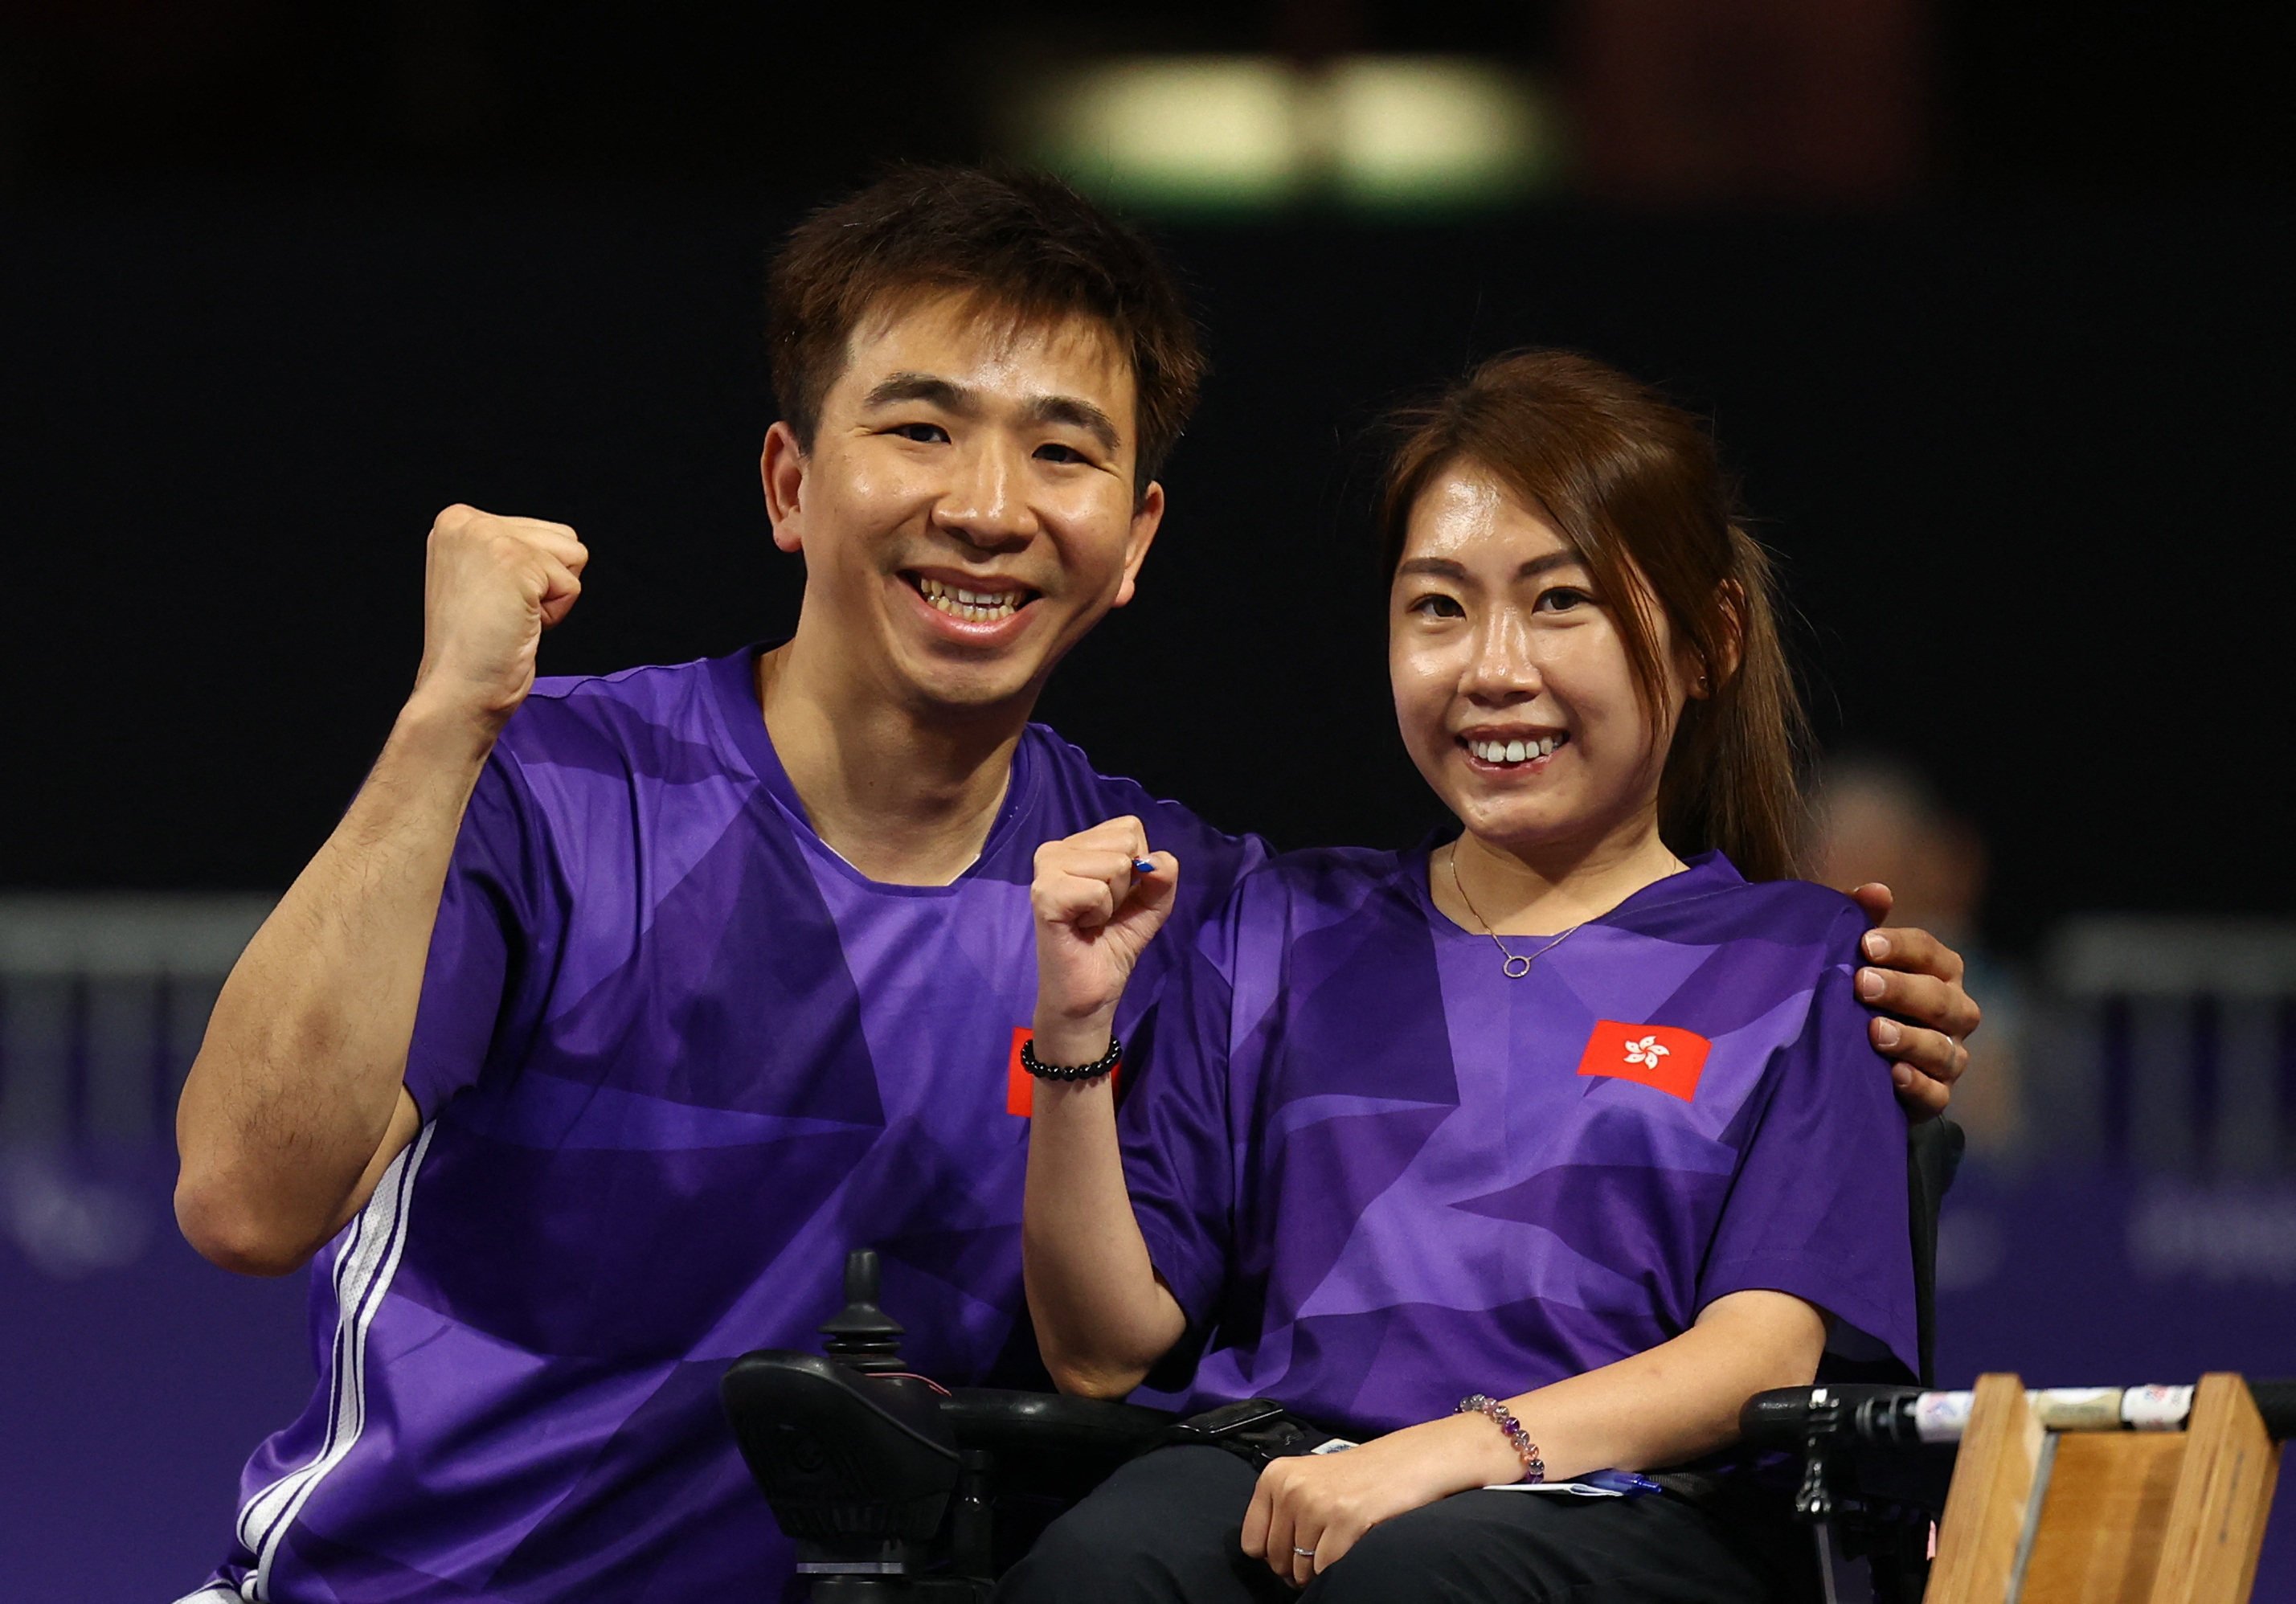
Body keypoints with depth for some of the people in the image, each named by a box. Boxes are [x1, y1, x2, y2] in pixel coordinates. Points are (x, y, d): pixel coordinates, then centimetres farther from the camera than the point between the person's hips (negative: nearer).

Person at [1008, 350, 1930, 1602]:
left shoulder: (1797, 964, 15)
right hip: (1279, 1468, 3)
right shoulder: (1287, 935, 24)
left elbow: (1760, 1357, -1)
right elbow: (1104, 1350, 17)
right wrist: (1076, 1028, 2)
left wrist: (1459, 1448, -19)